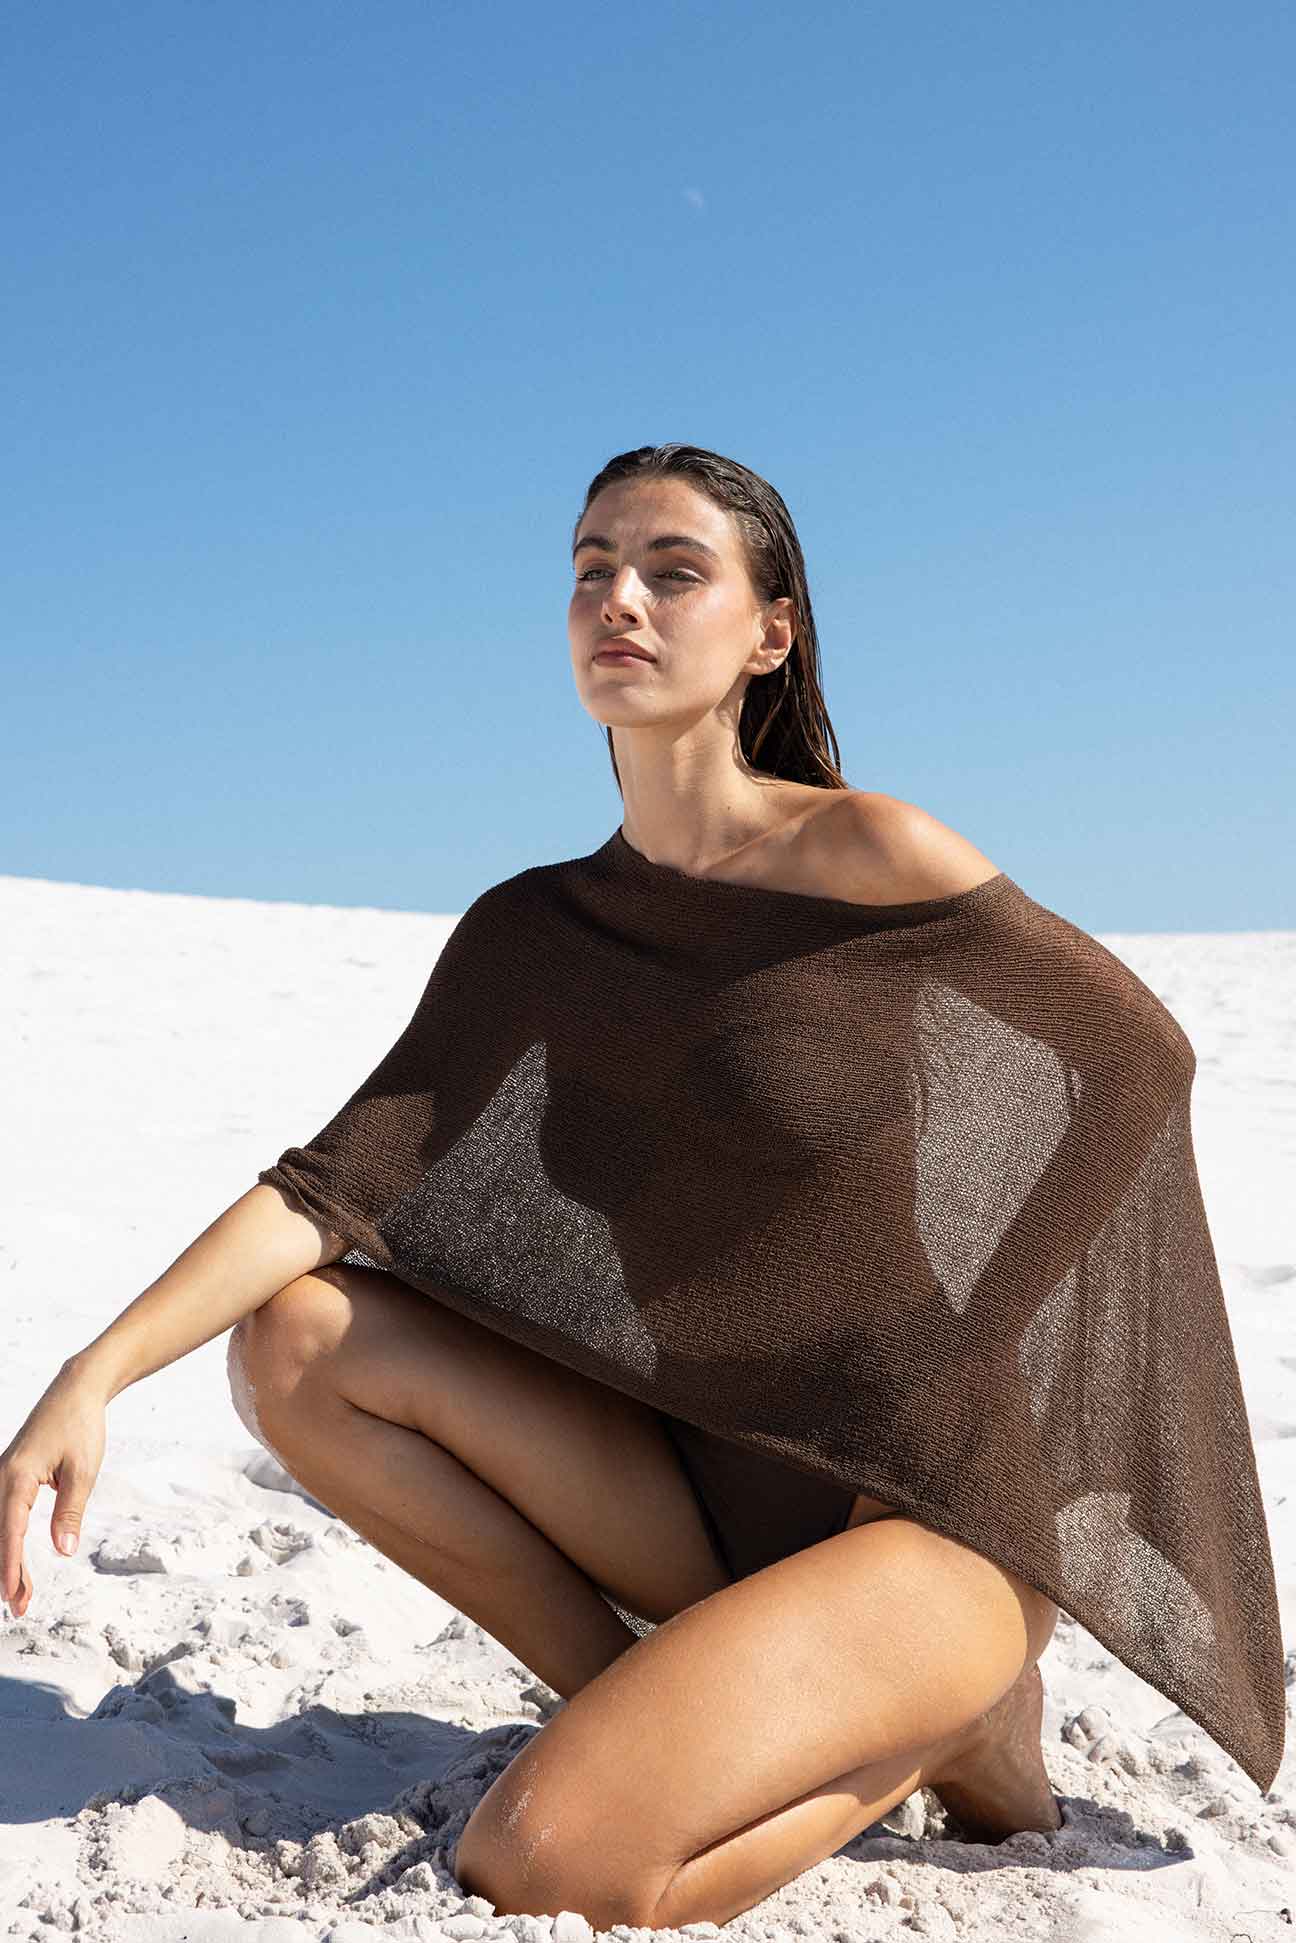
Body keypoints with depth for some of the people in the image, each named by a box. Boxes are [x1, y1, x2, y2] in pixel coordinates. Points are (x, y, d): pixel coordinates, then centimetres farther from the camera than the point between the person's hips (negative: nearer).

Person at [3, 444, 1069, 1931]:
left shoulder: (869, 854, -12)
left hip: (937, 1510, -6)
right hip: (709, 1492, 6)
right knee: (295, 1340, -7)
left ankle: (948, 1728, 1)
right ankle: (653, 1714, 2)